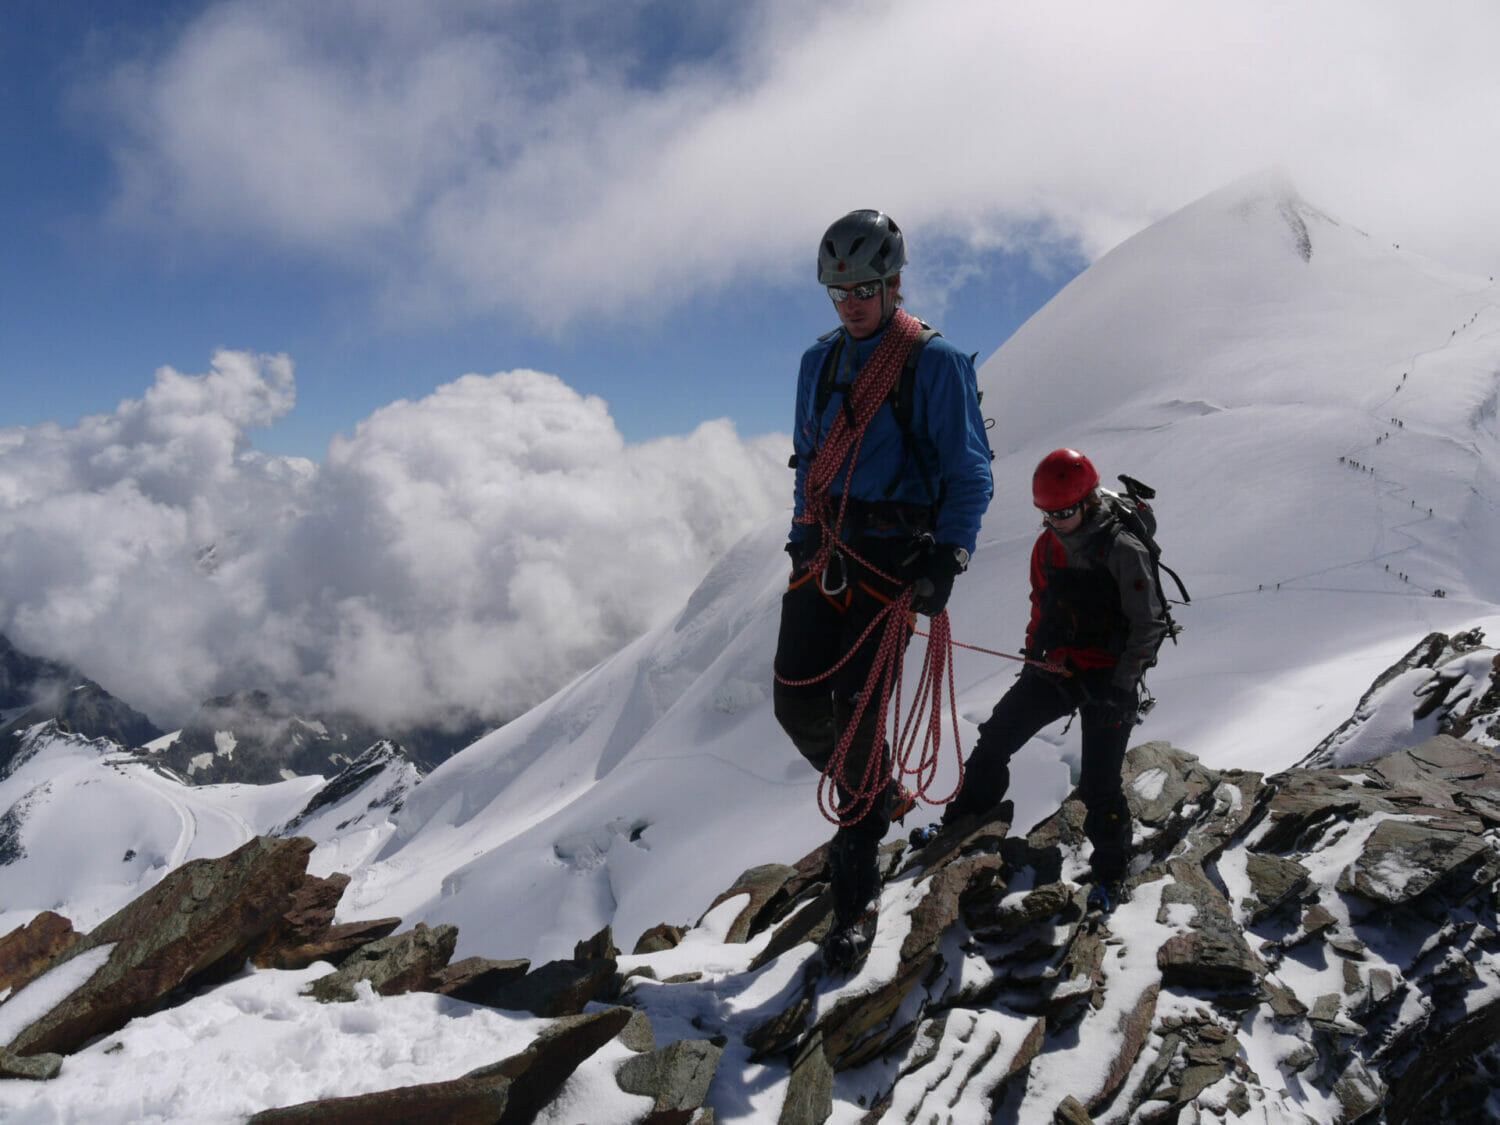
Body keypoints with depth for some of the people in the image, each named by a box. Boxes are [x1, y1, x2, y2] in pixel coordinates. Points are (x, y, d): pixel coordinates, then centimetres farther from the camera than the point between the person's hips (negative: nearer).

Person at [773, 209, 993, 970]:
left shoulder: (935, 364, -5)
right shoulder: (820, 362, 14)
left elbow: (969, 473, -5)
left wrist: (946, 560, -16)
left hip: (892, 554, -6)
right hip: (822, 549, 6)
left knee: (855, 713, -12)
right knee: (798, 704, 0)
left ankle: (856, 897, 1)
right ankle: (872, 797, 30)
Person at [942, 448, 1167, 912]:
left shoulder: (1123, 551, -15)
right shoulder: (1048, 545, 5)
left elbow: (1148, 625, -14)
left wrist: (1118, 686, -18)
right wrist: (1033, 652, 15)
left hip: (1107, 677, -6)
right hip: (1055, 667, 6)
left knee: (1098, 783, -8)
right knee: (995, 738, 4)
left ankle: (1112, 876, 11)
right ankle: (962, 821, 22)